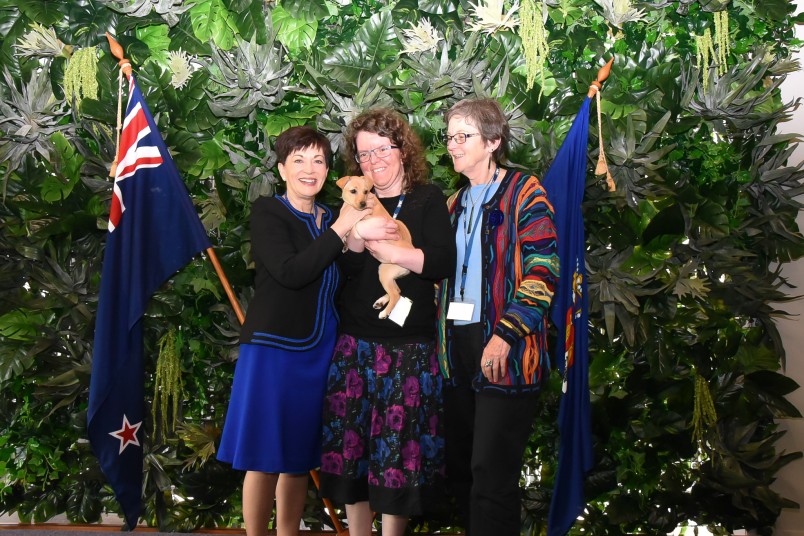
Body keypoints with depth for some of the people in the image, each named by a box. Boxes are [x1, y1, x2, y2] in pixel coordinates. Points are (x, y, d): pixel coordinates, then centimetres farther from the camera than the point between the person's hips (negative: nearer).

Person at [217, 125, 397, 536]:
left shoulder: (331, 219, 13)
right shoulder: (267, 212, -4)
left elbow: (340, 284, 8)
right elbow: (290, 272, -20)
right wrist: (341, 231, -18)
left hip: (318, 353, 6)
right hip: (273, 348, -5)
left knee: (299, 457, 12)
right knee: (264, 459, 1)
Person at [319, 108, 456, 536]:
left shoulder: (427, 200, 1)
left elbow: (443, 263, -13)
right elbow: (341, 273, 2)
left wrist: (380, 246, -13)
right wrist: (355, 233, -15)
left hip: (409, 347, -3)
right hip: (355, 344, 3)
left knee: (398, 447, 0)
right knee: (349, 443, 4)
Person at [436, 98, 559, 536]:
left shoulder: (523, 192, -4)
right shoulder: (456, 204, 17)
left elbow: (542, 270, -13)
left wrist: (504, 336, -20)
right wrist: (441, 342, 12)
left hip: (503, 354, -7)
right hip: (458, 351, 7)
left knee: (492, 475, -7)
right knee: (460, 468, 12)